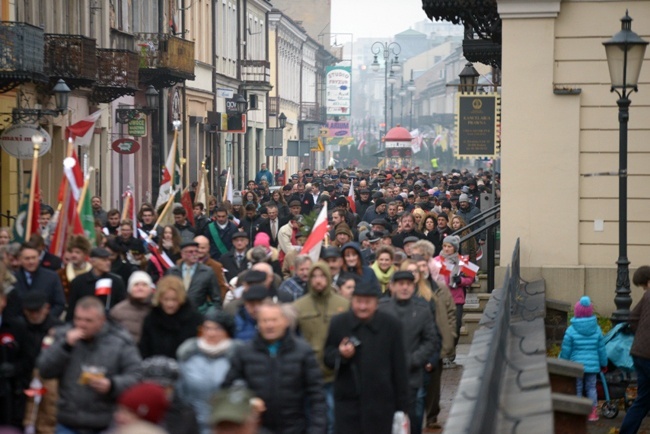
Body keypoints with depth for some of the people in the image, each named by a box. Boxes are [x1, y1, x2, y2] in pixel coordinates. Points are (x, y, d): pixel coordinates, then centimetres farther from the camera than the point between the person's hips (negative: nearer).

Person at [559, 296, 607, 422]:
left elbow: (566, 350, -6)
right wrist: (604, 363, 19)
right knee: (591, 388, 11)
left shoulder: (571, 330, -10)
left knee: (577, 388, 6)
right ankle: (593, 412, 11)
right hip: (592, 365, 3)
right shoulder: (597, 330, 0)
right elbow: (601, 349, 6)